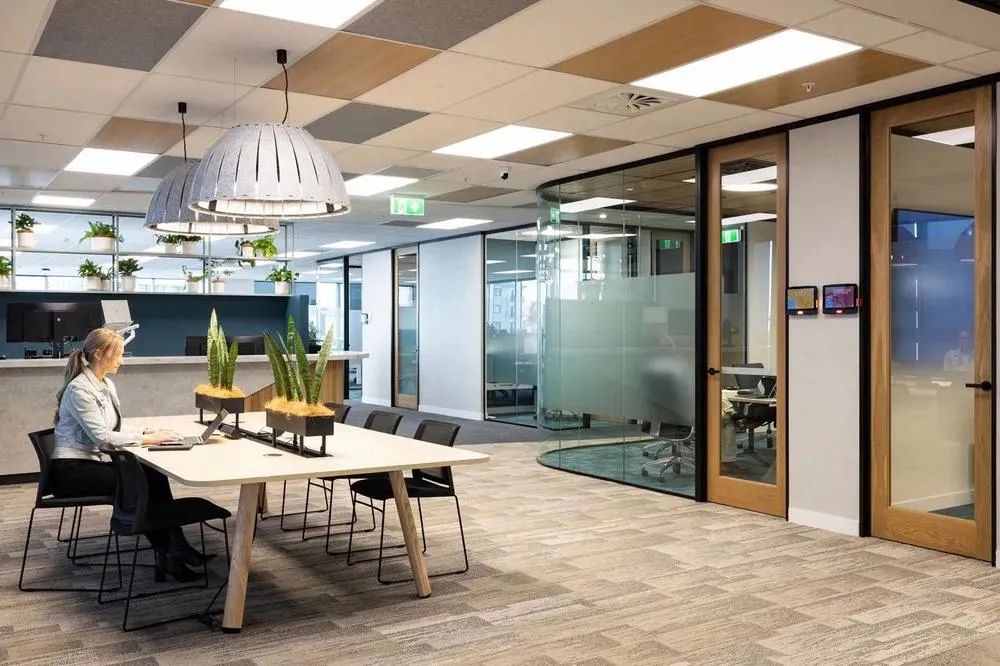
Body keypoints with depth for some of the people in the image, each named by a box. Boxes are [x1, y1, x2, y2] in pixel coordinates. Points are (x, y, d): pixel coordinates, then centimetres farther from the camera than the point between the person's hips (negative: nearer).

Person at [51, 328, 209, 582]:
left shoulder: (107, 384, 11)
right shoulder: (79, 389, -17)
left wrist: (144, 433, -5)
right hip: (71, 470, -8)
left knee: (154, 477, -16)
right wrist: (147, 439, -21)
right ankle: (168, 553, -11)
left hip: (94, 462, 8)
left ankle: (170, 550, -19)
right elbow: (101, 436, -22)